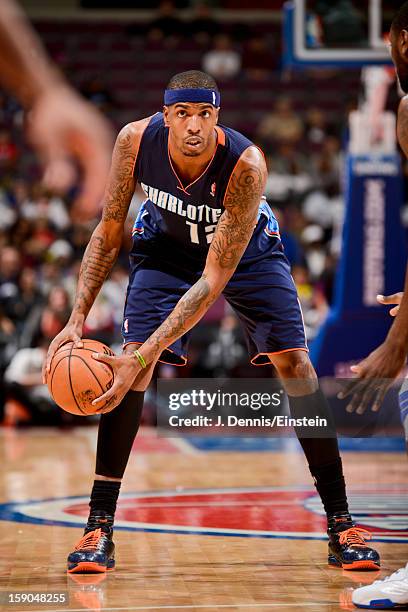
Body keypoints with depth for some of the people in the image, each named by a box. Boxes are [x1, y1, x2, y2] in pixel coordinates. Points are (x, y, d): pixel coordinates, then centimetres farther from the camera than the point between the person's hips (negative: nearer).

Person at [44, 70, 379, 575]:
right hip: (166, 244, 2)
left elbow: (213, 281, -38)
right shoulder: (135, 141, -29)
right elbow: (108, 231, -14)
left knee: (295, 365, -12)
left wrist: (145, 356, -44)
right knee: (130, 362, -17)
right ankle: (99, 525, -9)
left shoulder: (247, 164, -38)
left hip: (246, 249, -1)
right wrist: (77, 319, -23)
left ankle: (340, 523, -2)